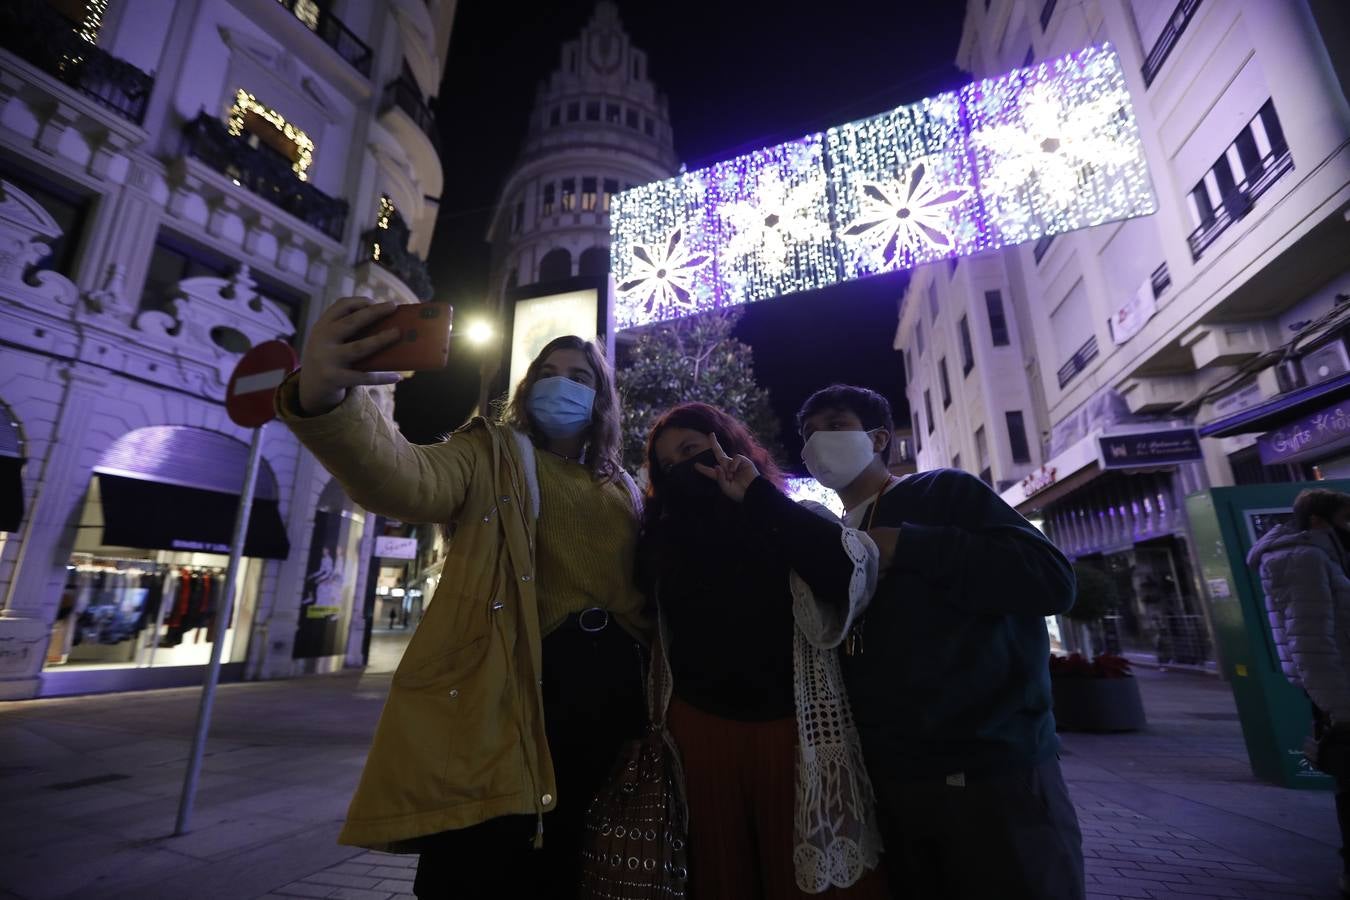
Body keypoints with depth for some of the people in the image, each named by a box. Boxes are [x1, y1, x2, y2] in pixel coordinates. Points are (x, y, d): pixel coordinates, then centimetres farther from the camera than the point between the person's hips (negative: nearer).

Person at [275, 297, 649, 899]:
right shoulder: (495, 454, -1)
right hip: (507, 691, -5)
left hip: (607, 695, 5)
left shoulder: (621, 489, 15)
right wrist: (323, 398, -42)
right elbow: (406, 480, -24)